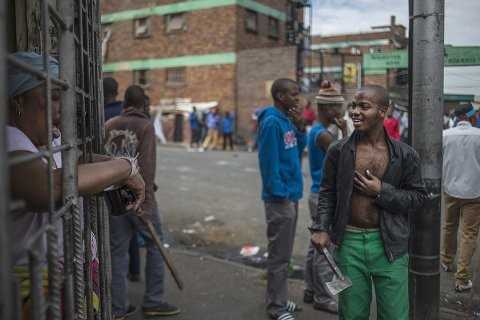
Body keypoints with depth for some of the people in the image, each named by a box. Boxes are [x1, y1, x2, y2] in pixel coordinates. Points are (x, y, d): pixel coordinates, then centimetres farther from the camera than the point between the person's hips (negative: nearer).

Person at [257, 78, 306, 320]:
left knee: (283, 253, 18)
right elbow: (268, 162, -20)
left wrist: (300, 127, 0)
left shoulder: (287, 120, 11)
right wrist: (280, 194, -17)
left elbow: (297, 151, 13)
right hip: (280, 198, -9)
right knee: (279, 255, 1)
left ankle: (277, 299, 31)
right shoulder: (271, 122, -16)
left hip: (291, 195, 9)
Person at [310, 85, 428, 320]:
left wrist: (382, 192, -14)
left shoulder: (405, 155, -5)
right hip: (349, 242, 1)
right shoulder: (338, 151, -3)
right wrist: (321, 228, -6)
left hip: (389, 245, 0)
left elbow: (418, 197, 0)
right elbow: (327, 192, 4)